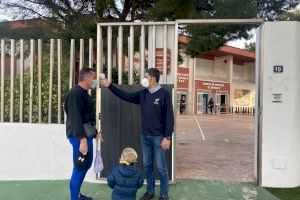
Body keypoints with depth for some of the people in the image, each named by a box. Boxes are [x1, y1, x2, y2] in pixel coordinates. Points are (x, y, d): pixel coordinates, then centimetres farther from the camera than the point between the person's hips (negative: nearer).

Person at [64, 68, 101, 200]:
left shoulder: (84, 93, 14)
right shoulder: (75, 93, -16)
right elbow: (75, 118, -24)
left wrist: (95, 132, 22)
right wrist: (82, 139, -28)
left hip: (87, 134, 10)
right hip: (79, 136, -10)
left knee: (87, 164, 18)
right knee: (79, 167, -1)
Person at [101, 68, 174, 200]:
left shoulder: (164, 94, -11)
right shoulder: (143, 94, 6)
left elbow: (169, 117, -13)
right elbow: (125, 96, 12)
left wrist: (168, 137, -16)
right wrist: (109, 85, 7)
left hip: (158, 137, -6)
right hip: (145, 136, 6)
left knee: (160, 166, 5)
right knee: (147, 165, 15)